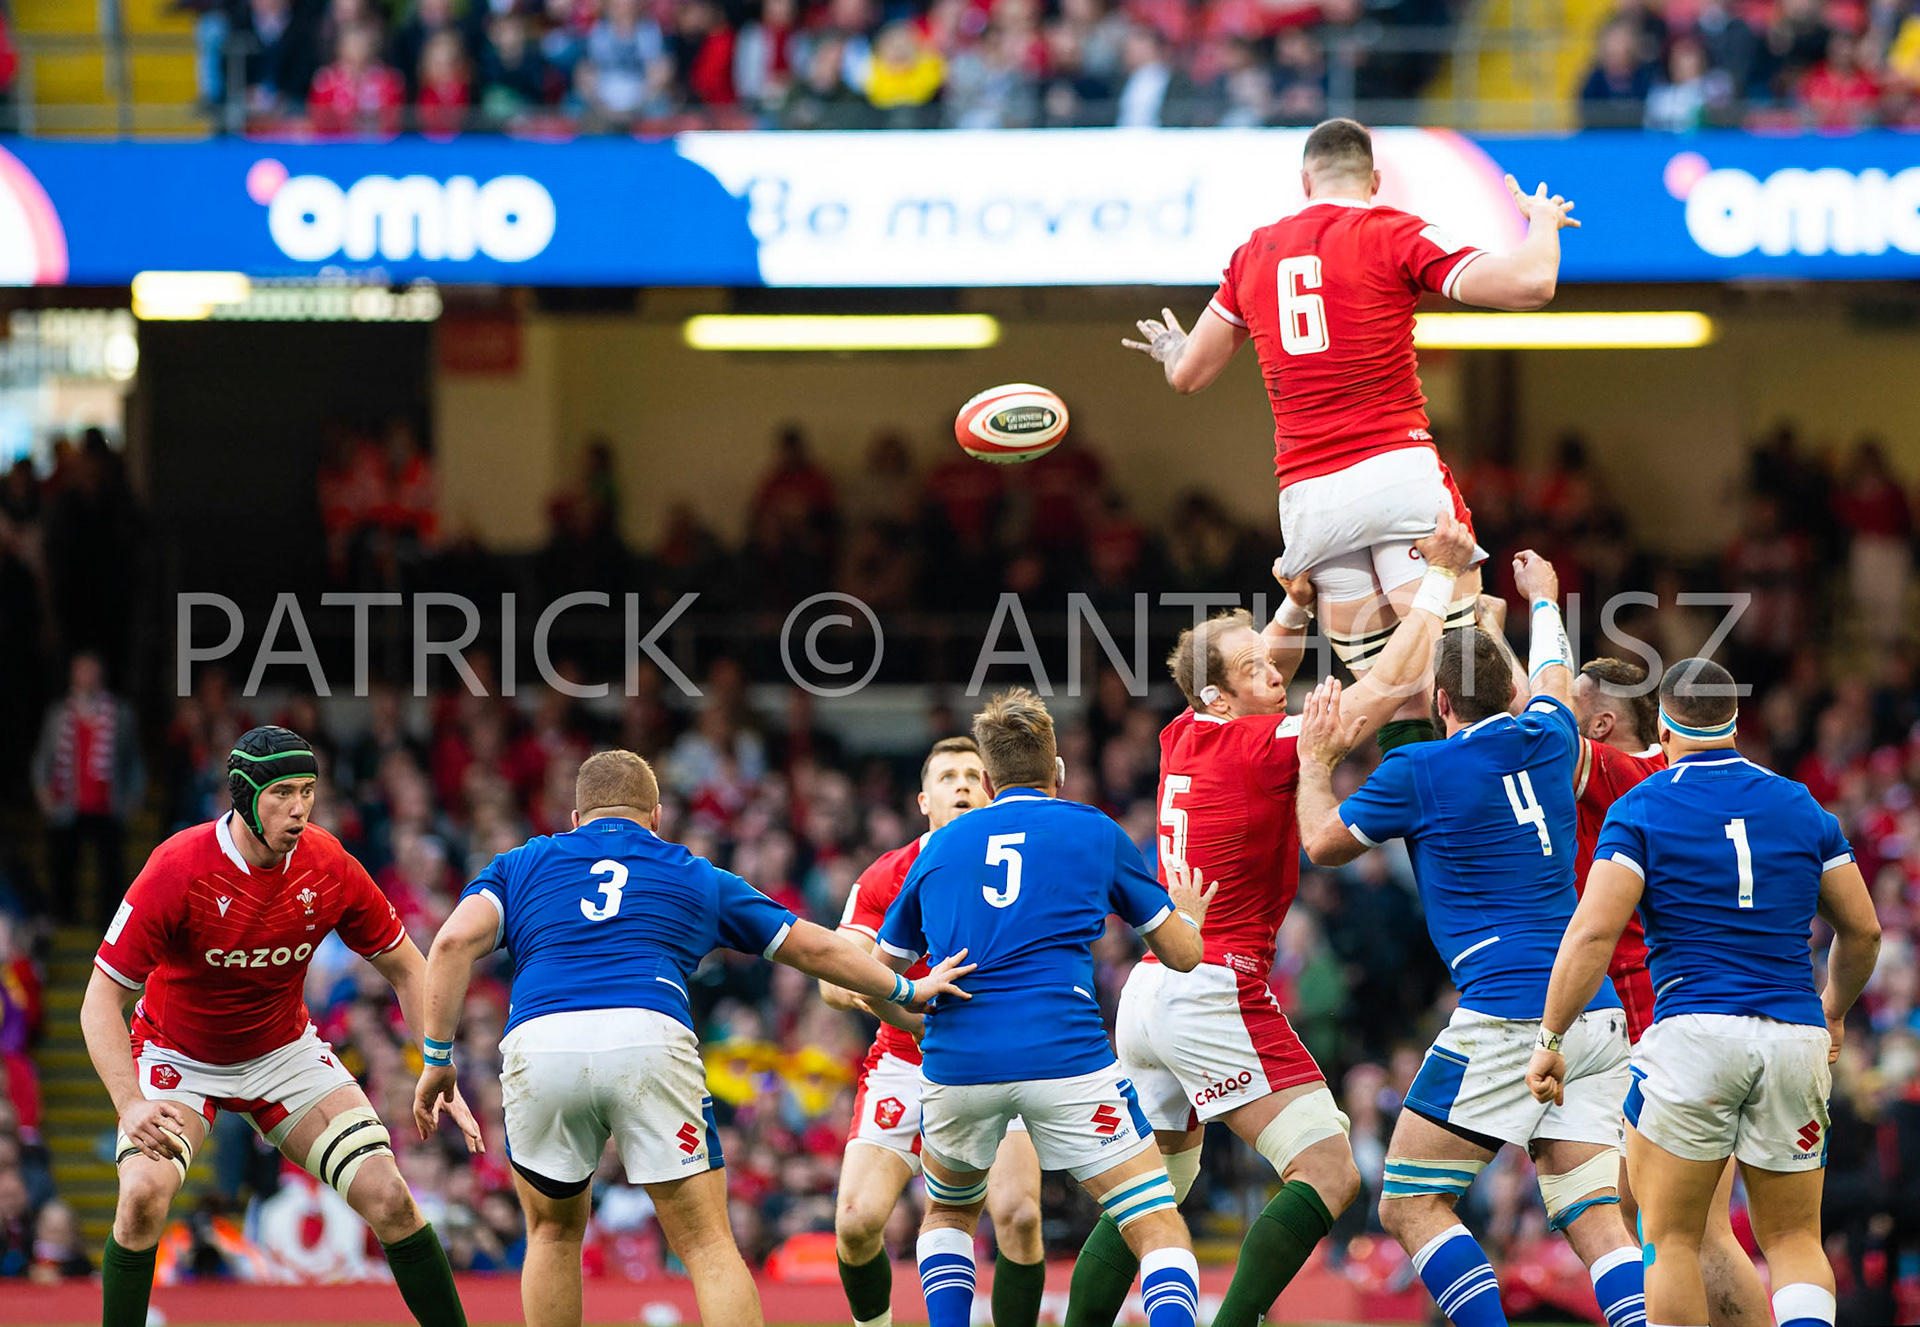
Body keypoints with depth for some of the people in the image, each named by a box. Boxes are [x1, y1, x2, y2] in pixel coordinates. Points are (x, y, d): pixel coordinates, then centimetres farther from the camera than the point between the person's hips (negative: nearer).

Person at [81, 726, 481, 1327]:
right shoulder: (177, 869, -27)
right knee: (144, 1193, -27)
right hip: (177, 1058, -3)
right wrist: (131, 1106, -37)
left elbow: (405, 968, -1)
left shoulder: (329, 866, -16)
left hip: (285, 1051, 3)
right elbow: (101, 1000, -23)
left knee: (389, 1198, -10)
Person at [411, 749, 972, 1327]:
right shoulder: (696, 877, 28)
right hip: (649, 1039, -1)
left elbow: (455, 941, 9)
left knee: (554, 1231, 23)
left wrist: (437, 1058, 11)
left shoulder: (522, 863, 27)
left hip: (537, 1046, 1)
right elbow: (813, 948, 35)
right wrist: (907, 990, 47)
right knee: (708, 1246, 2)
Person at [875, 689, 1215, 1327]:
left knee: (947, 1215, 30)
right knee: (1161, 1232, 0)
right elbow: (1182, 954, 16)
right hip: (1066, 1056, -3)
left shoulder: (940, 847, 18)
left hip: (957, 1062, 3)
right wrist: (1190, 916, 39)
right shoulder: (1095, 832, 11)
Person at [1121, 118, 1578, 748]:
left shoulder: (1254, 253, 16)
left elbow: (1188, 373, 26)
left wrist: (1173, 350, 50)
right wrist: (1542, 221, 14)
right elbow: (1529, 284, -7)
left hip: (1306, 495, 4)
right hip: (1395, 466, -4)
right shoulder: (1393, 234, 2)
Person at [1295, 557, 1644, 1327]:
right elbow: (1555, 674, 38)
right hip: (1597, 1017, 6)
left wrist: (1315, 762, 30)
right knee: (1595, 1222, 0)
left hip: (1506, 1021, -6)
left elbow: (1322, 845, 13)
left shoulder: (1418, 771, -3)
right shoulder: (1545, 740, 12)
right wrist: (1542, 594, 57)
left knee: (1409, 1205, 1)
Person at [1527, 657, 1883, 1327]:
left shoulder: (1640, 808, 1)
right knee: (1794, 1241, 9)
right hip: (1795, 1039, 3)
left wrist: (1550, 1038, -3)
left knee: (1670, 1241, 6)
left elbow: (1594, 932, -9)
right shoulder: (1801, 806, 12)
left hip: (1693, 1033, -3)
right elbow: (1862, 930, 16)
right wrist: (1835, 1011, 33)